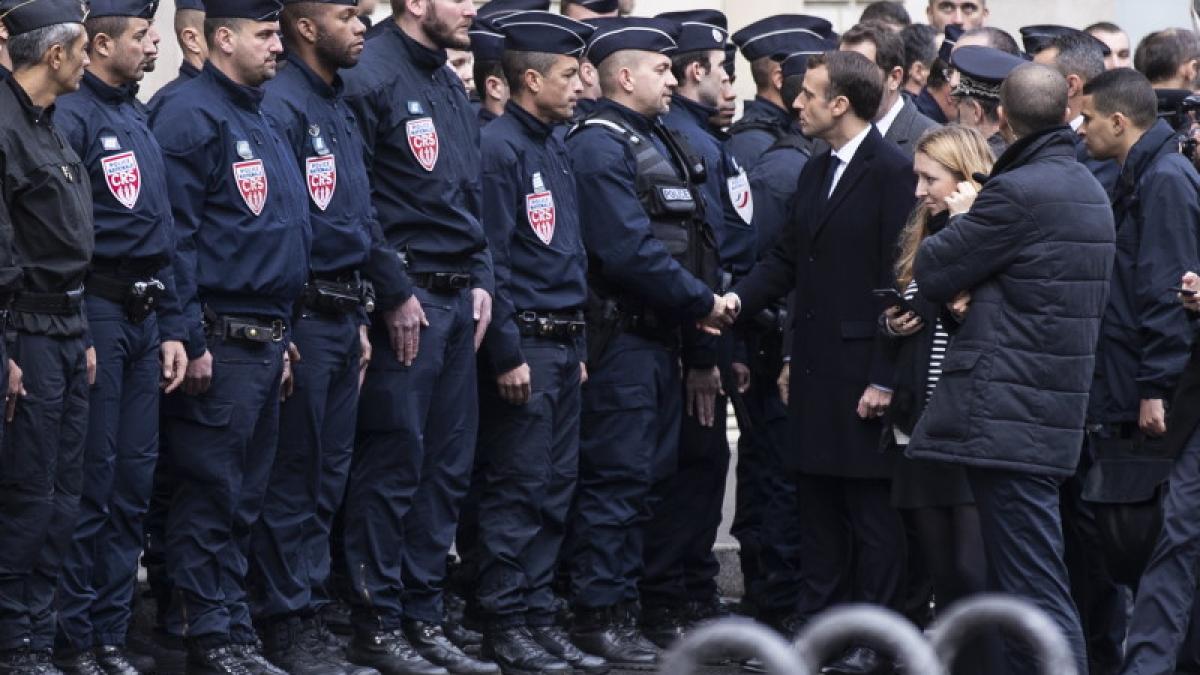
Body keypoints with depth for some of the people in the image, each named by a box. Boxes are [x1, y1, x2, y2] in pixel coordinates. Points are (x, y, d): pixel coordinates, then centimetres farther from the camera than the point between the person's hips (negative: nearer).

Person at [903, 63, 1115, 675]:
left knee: (1035, 589, -11)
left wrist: (959, 218, 11)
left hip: (1005, 415, -10)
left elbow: (930, 274, -8)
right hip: (1056, 412, 10)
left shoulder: (1017, 193, -16)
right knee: (1019, 585, 15)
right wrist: (976, 293, 1)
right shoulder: (1087, 189, 14)